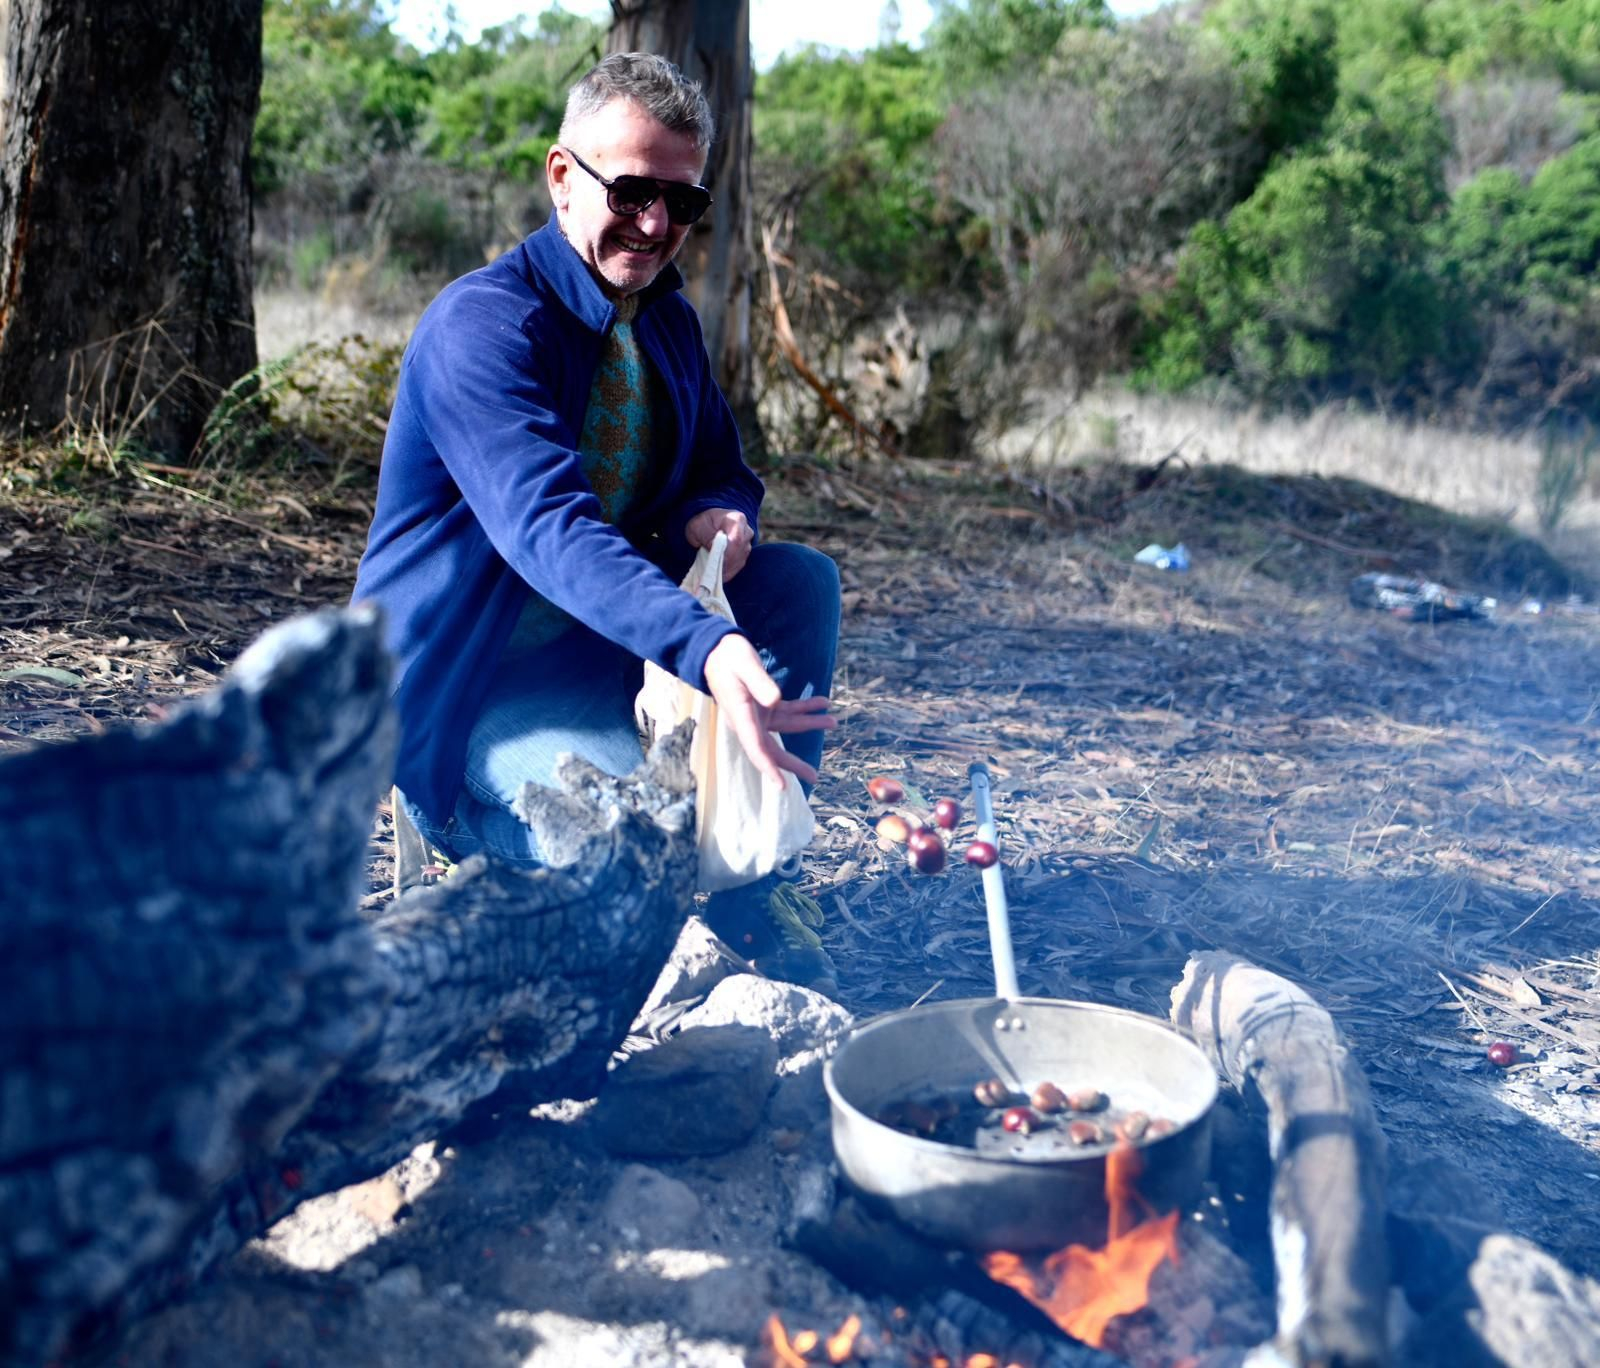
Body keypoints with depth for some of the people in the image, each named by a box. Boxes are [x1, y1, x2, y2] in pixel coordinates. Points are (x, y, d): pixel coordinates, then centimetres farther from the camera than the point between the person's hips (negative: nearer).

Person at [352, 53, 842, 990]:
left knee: (803, 578, -8)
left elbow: (725, 469, 15)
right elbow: (547, 524, -36)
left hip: (609, 642, 8)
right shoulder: (481, 323, -21)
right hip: (470, 693, -8)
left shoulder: (668, 321, 6)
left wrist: (721, 516, -12)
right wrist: (705, 648, -52)